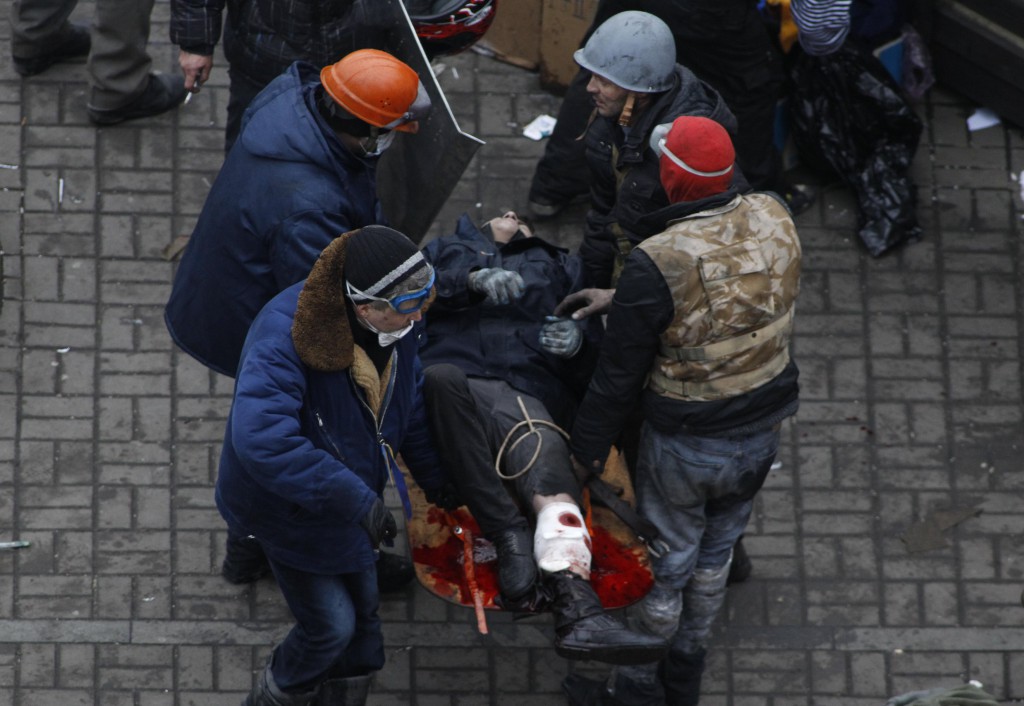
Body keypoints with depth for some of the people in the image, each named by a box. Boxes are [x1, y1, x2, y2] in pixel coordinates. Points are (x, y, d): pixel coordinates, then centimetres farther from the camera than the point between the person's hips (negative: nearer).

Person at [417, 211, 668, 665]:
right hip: (448, 378, -1)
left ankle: (579, 612, -56)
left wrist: (578, 339, -1)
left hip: (523, 391, 1)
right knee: (441, 377, -41)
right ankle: (509, 534, -39)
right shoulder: (447, 250, 36)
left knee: (549, 463, -33)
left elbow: (595, 335, 23)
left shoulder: (559, 266, 38)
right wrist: (474, 281, -6)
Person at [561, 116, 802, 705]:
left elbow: (620, 371, -20)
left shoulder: (658, 265, -31)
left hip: (688, 445, -6)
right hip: (765, 427, 6)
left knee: (665, 565, 16)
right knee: (715, 551, 26)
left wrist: (589, 446, -2)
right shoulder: (774, 218, -13)